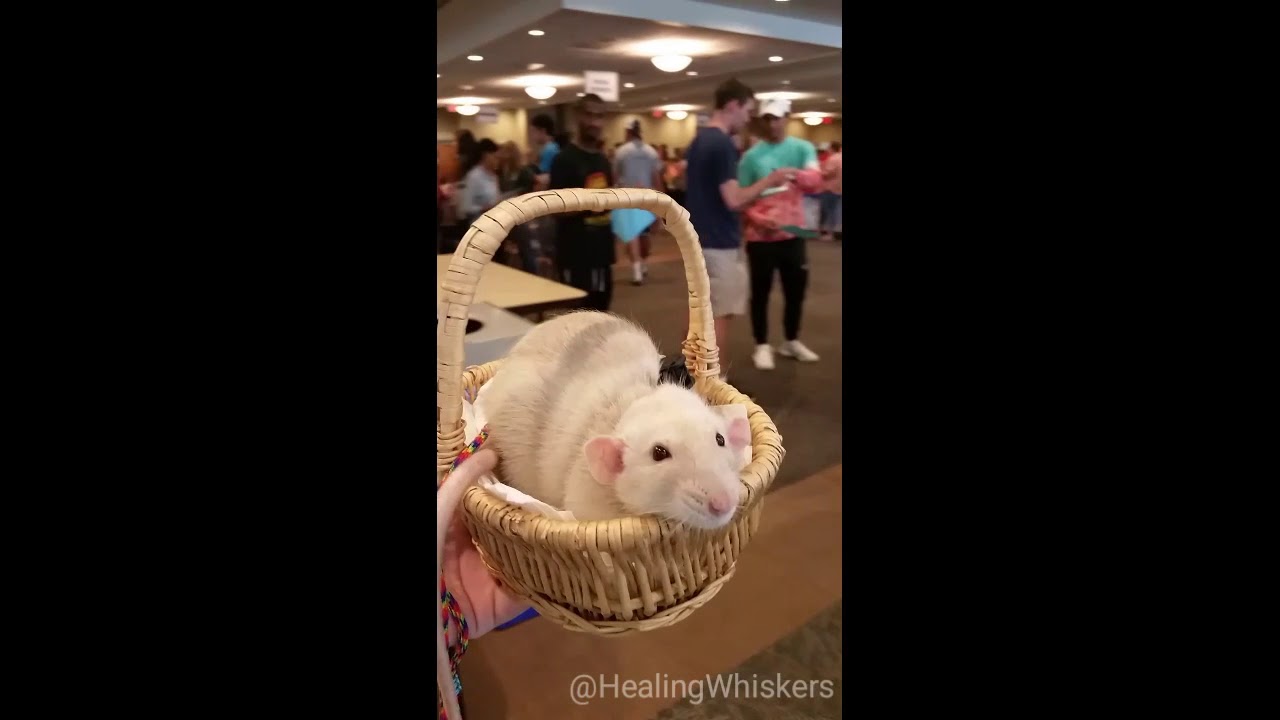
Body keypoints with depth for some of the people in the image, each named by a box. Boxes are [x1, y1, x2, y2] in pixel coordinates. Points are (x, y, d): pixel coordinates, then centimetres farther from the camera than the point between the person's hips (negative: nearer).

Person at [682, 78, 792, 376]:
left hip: (698, 238, 9)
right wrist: (769, 180, -11)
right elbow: (733, 200, -23)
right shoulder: (723, 145, -18)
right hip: (720, 243, -9)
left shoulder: (697, 140, 11)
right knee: (719, 314, 0)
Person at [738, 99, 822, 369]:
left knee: (796, 289, 12)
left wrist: (797, 174, -38)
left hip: (793, 233, 2)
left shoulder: (803, 148, 1)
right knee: (761, 291, 4)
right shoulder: (751, 156, -3)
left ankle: (792, 341, 29)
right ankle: (762, 345, 16)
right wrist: (758, 220, -24)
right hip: (761, 236, -2)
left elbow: (816, 180, -16)